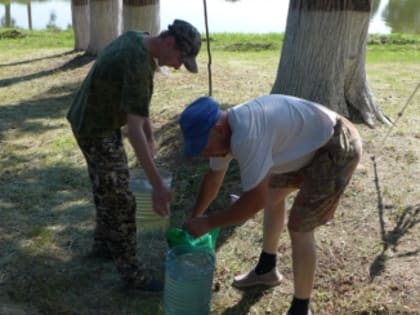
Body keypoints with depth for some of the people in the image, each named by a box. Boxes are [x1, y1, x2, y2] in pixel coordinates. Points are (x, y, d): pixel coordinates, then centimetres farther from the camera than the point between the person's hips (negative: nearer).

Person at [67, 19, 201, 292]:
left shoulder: (137, 39, -1)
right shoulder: (138, 65, -31)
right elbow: (134, 130, -37)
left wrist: (150, 136, 8)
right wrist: (158, 185, -38)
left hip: (95, 121, 9)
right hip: (96, 129, -9)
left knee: (106, 190, 22)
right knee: (120, 201, -3)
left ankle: (103, 245, 39)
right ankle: (132, 274, 7)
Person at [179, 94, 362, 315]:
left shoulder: (246, 136, -34)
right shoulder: (224, 129, -3)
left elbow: (255, 200, -30)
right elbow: (213, 178, 13)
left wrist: (208, 223, -19)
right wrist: (194, 218, 21)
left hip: (337, 149, -10)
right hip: (313, 144, 10)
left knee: (299, 228, -9)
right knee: (273, 193, 22)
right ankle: (266, 270, 41)